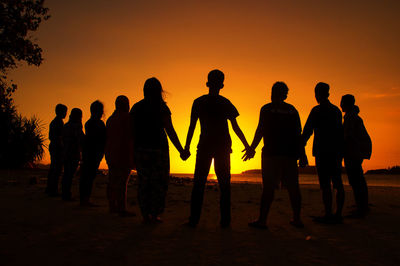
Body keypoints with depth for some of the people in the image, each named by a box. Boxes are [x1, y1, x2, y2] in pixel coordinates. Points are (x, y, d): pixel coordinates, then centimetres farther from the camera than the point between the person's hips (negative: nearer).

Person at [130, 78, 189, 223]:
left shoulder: (136, 107, 7)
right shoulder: (161, 107, -5)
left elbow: (132, 132, 5)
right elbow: (170, 131, -10)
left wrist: (133, 152, 12)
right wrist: (181, 150, -6)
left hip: (140, 148, 4)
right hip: (158, 148, -4)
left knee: (143, 182, 8)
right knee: (159, 182, 6)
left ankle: (145, 215, 8)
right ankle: (154, 215, 6)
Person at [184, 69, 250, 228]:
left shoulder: (198, 102, 1)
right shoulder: (226, 103, 1)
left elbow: (192, 127, -2)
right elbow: (236, 128, 0)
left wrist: (187, 146, 5)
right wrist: (247, 146, 7)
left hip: (204, 146, 0)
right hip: (223, 147, 0)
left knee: (199, 183, 5)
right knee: (224, 184, 7)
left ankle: (194, 219, 1)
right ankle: (225, 220, 5)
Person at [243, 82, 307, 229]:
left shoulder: (266, 109, 0)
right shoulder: (292, 110, 13)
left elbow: (260, 130, -5)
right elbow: (298, 134, 11)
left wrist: (251, 148, 3)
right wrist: (302, 155, 13)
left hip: (271, 153, -4)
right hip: (290, 153, 4)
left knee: (268, 187, -5)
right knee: (293, 187, 8)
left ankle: (262, 220, -4)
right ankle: (297, 219, 13)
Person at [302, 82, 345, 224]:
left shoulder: (317, 110, -7)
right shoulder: (336, 110, 15)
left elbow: (307, 131, -9)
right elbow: (340, 132, 19)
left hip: (323, 151, -8)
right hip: (337, 151, 8)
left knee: (325, 184, -7)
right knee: (337, 183, 8)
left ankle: (328, 215, -7)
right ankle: (338, 214, 13)